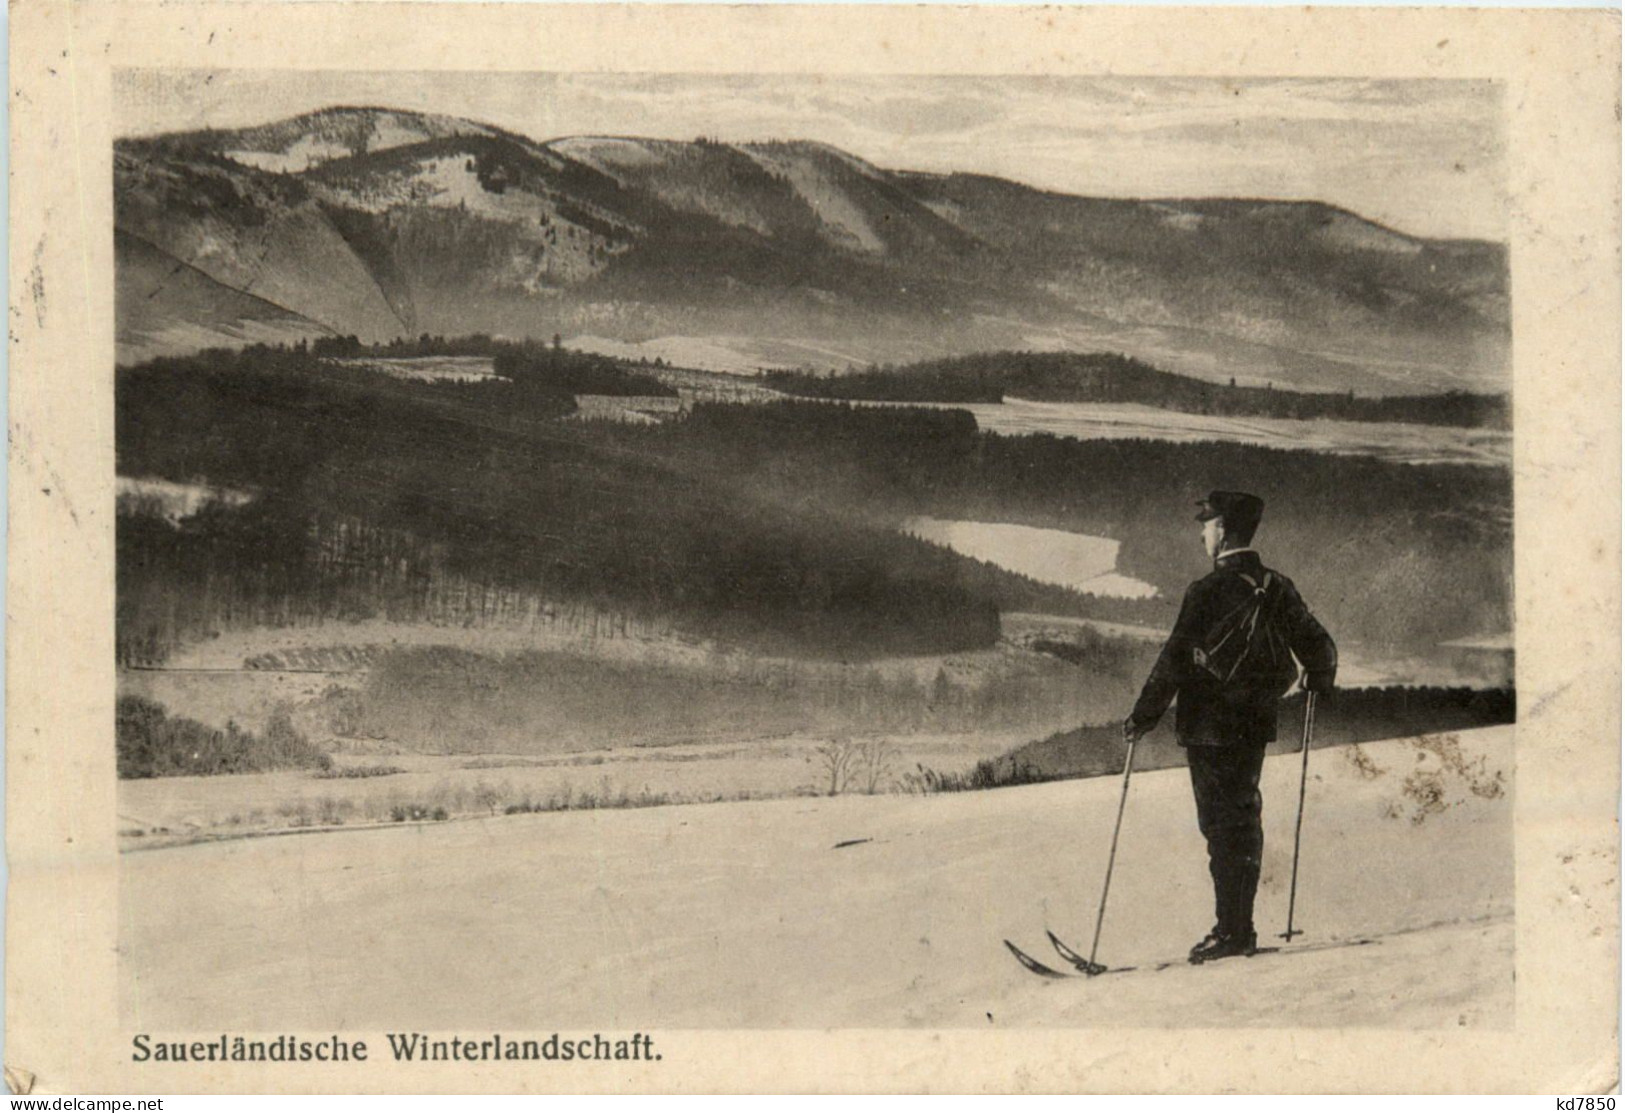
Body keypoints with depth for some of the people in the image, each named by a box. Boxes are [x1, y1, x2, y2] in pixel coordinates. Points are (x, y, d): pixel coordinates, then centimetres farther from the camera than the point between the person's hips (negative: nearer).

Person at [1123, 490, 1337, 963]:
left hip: (1211, 727, -7)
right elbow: (1320, 648, 8)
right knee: (1245, 818, 14)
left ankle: (1232, 931, -3)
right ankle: (1240, 928, 18)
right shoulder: (1278, 588, 5)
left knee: (1223, 825, -3)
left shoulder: (1208, 592, -15)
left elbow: (1174, 662, -15)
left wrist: (1142, 717, -7)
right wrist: (1319, 686, 31)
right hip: (1256, 725, 7)